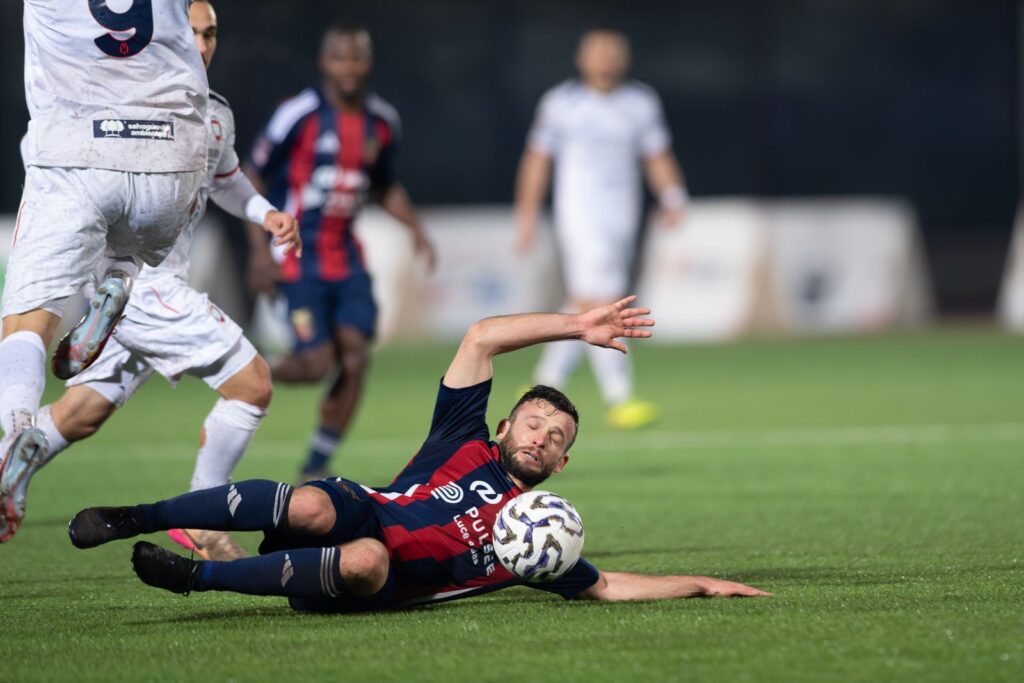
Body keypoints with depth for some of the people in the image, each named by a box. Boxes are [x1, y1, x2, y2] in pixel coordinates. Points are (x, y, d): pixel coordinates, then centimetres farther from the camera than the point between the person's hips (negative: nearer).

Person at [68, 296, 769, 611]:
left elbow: (608, 586, 24)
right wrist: (576, 326, 8)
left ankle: (196, 574, -31)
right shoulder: (468, 444, 20)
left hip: (378, 582, 1)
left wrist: (702, 584, 17)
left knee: (364, 561, -39)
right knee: (315, 507, -39)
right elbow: (482, 339, 11)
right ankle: (135, 520, -30)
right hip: (361, 511, 0)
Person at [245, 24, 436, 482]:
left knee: (355, 356, -6)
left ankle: (316, 468, 6)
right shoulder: (300, 115, -13)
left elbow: (386, 186, 22)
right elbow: (252, 179, -7)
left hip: (345, 254, 6)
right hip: (299, 257, -6)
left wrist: (414, 227, 5)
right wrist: (260, 249, -13)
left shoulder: (381, 121, 6)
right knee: (316, 363, -13)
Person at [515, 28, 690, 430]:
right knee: (599, 307, -14)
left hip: (622, 217, 5)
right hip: (578, 215, -5)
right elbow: (537, 160, 5)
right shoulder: (560, 103, -1)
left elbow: (658, 157, 13)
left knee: (585, 310, 8)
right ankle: (620, 400, -16)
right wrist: (526, 216, 3)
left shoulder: (641, 103, 9)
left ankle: (546, 385, 22)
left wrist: (673, 198, -3)